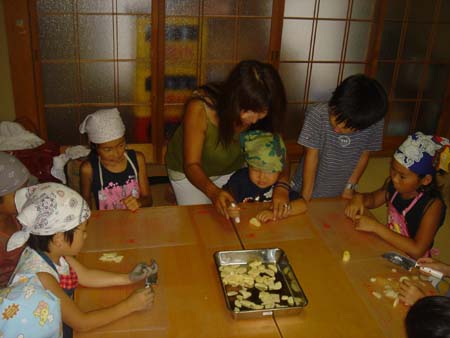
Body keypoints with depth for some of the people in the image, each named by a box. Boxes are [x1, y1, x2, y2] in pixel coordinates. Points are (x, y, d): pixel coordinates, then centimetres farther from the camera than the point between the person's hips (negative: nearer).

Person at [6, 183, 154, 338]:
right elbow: (81, 323, -24)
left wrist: (128, 278, -4)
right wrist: (130, 305, -19)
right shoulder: (40, 277, -31)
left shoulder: (52, 250, -12)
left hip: (62, 325, 6)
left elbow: (85, 275, 4)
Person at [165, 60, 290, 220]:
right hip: (189, 173, -3)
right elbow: (191, 165, -34)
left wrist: (282, 185, -40)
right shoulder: (199, 108, -38)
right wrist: (213, 192, -54)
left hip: (233, 169, 3)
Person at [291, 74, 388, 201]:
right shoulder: (317, 115, -27)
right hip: (307, 188, -1)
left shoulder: (375, 124, -21)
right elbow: (311, 157, -20)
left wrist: (350, 187, -1)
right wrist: (305, 198, -15)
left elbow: (364, 155, -5)